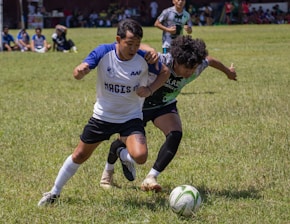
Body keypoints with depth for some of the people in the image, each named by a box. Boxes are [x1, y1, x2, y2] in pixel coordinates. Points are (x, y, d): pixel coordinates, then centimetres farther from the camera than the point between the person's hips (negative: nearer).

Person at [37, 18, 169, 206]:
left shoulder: (144, 58, -19)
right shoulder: (104, 52, -19)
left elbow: (165, 72, -2)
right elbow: (79, 72, -23)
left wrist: (150, 89, -20)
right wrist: (80, 71, -48)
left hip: (131, 118, -1)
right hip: (103, 115, 1)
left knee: (140, 157, -24)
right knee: (80, 155, 11)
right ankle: (55, 192, 33)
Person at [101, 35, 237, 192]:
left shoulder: (197, 68, -23)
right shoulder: (161, 63, -38)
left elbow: (210, 60, 0)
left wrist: (228, 71, 21)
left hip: (165, 106, 3)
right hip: (140, 104, -3)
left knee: (175, 135, -26)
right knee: (125, 140, 7)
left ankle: (150, 179, -23)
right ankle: (108, 171, 40)